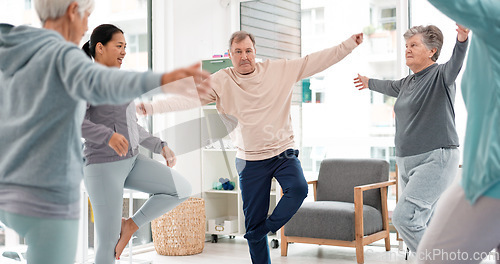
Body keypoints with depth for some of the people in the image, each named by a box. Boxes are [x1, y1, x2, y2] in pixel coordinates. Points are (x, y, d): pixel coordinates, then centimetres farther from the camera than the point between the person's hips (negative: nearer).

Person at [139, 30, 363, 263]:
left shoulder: (279, 70, -2)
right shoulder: (220, 82, -5)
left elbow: (316, 61, -1)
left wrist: (350, 44, -7)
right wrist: (149, 108, -22)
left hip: (283, 151, 0)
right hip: (250, 160, 0)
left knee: (298, 188, -28)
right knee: (253, 221, 4)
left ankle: (265, 230, -6)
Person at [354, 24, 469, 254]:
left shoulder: (440, 76, -6)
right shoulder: (408, 82, 17)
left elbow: (455, 64, -28)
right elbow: (390, 87, 39)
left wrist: (462, 40, -49)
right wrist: (369, 83, 58)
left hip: (436, 160, -8)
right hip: (406, 162, 8)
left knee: (404, 216, -21)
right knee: (425, 225, 8)